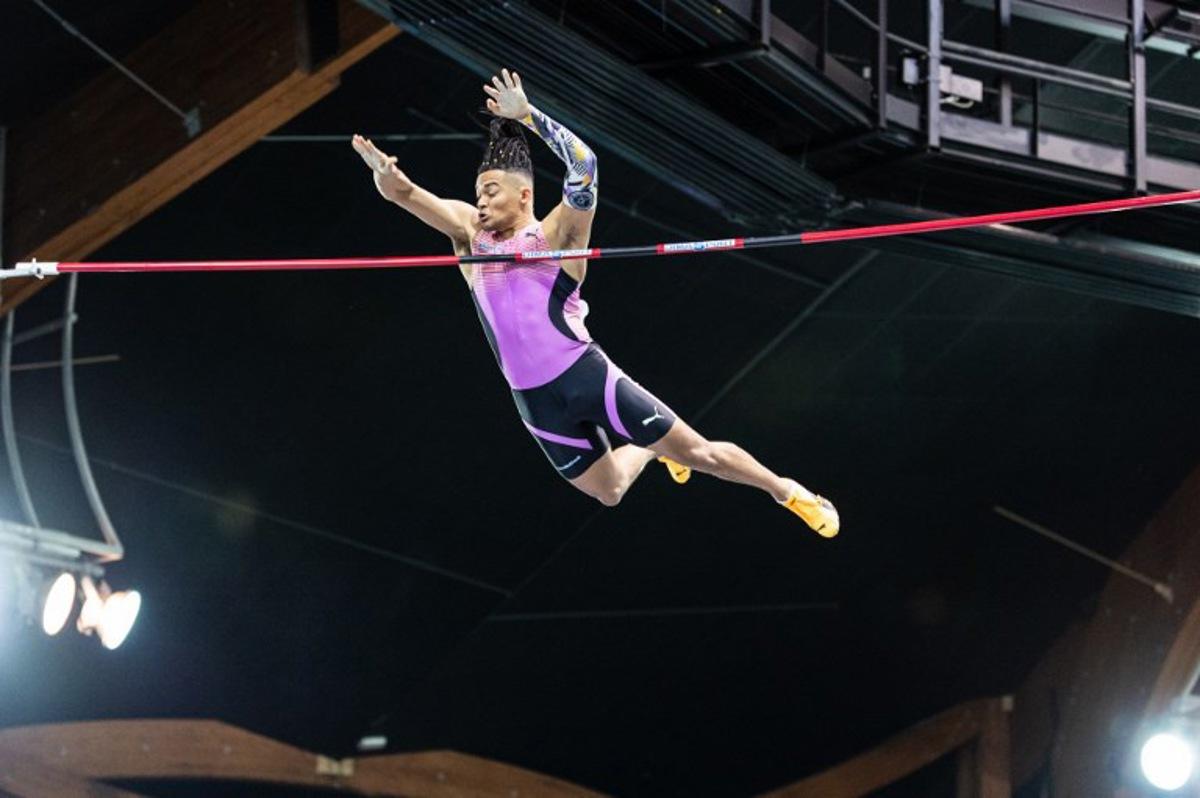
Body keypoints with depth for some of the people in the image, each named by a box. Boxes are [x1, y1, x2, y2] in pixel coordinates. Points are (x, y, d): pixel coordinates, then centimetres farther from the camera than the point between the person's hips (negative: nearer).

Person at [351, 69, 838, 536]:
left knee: (699, 454, 0)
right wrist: (388, 178, -31)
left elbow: (583, 165, -21)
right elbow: (405, 195, -8)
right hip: (535, 401, 5)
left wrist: (526, 115, -30)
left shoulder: (555, 236, -5)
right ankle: (648, 450, 52)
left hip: (586, 376, -5)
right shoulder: (470, 236, 6)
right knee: (609, 491, 19)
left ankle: (786, 491, 21)